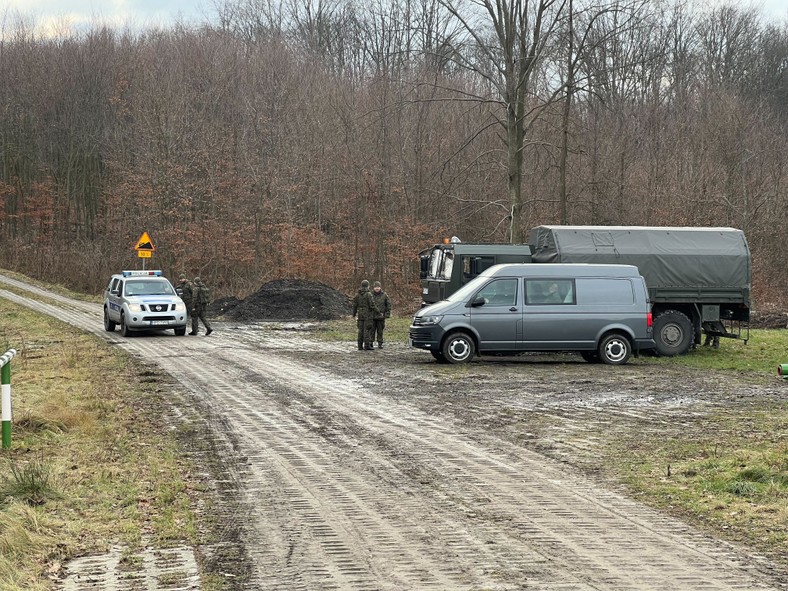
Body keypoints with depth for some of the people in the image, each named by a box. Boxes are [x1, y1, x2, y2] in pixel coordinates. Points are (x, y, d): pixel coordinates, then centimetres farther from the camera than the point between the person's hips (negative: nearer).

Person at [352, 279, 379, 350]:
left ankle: (360, 346, 8)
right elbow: (372, 305, -15)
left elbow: (354, 305, 7)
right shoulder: (368, 294, -13)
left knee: (361, 330, 8)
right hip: (368, 315, -5)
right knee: (367, 330, -3)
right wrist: (377, 311, -2)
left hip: (360, 314, 5)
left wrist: (354, 314, 17)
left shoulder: (357, 294, 5)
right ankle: (367, 346, -5)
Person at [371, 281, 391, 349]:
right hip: (372, 316, 0)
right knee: (372, 330, 0)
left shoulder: (384, 295, 1)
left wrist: (387, 314, -1)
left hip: (381, 317, 0)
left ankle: (380, 344, 12)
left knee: (380, 331, 5)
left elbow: (388, 305, 6)